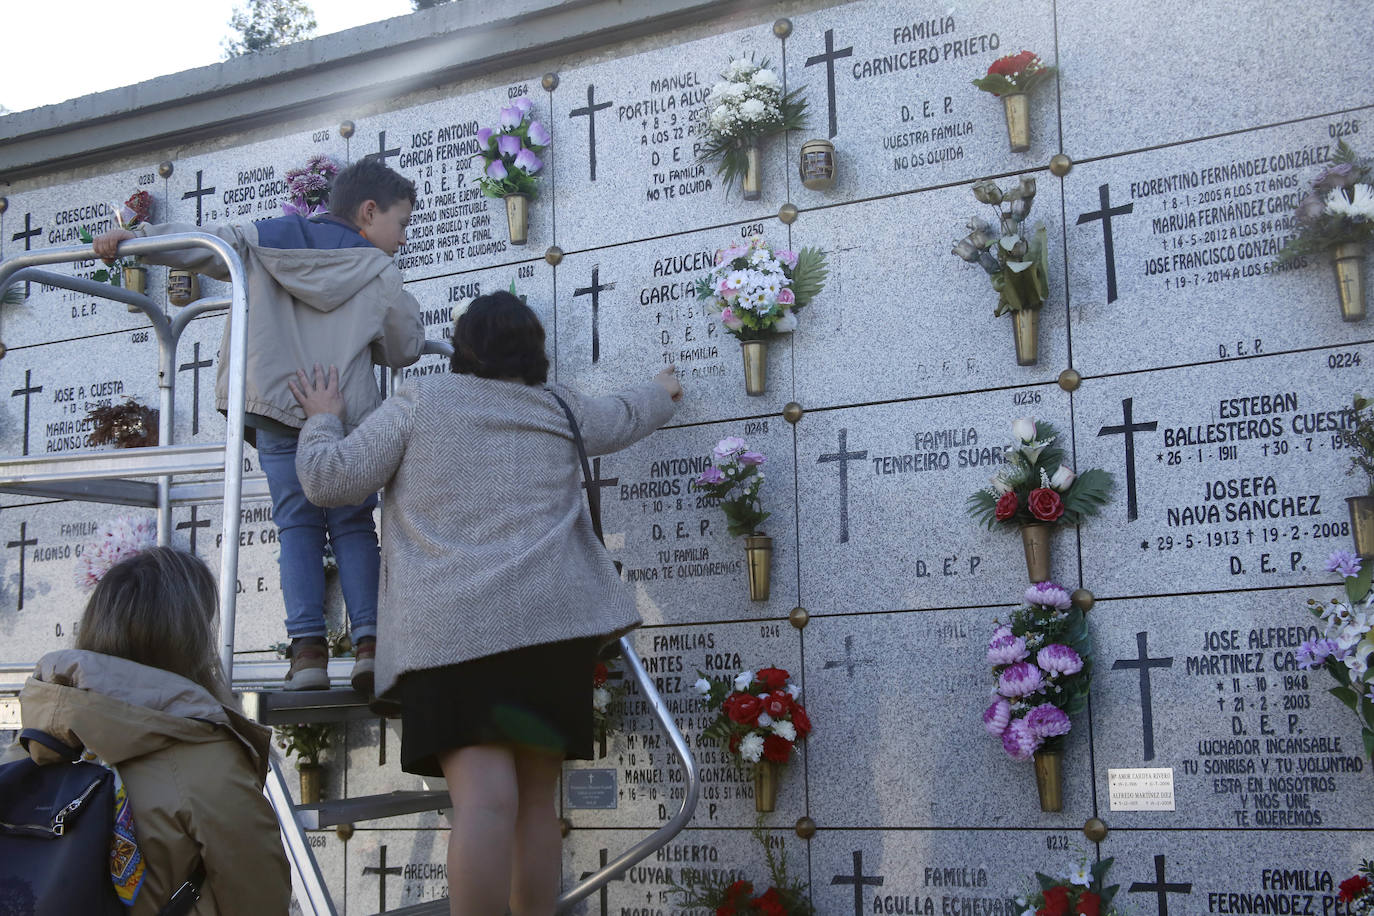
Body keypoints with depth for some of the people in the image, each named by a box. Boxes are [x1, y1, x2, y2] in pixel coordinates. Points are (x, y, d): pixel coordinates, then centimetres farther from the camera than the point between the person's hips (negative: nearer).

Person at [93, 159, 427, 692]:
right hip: (347, 415, -2)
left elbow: (201, 244, 9)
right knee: (353, 526, 5)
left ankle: (308, 648, -6)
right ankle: (368, 642, -8)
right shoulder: (379, 274, 6)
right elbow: (406, 348, 13)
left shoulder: (266, 241, 14)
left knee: (297, 523, 5)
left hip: (275, 407, 2)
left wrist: (133, 238, 15)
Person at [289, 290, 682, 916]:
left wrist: (323, 421, 24)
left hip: (447, 630, -3)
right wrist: (663, 392, 59)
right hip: (548, 622, 3)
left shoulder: (420, 402, 6)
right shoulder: (559, 411, 16)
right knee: (535, 800, 10)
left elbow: (329, 480, 4)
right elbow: (623, 419, 37)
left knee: (486, 800, -14)